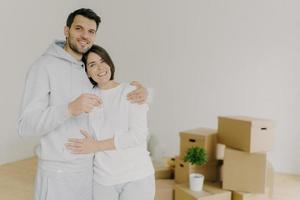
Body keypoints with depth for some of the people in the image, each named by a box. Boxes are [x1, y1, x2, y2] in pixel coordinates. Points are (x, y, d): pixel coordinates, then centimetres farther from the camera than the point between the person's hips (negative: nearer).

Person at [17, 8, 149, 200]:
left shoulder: (89, 71, 9)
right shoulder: (45, 65, -11)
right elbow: (26, 125, -17)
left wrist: (141, 90, -6)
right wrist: (70, 109, -34)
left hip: (88, 170, 6)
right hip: (58, 173, -6)